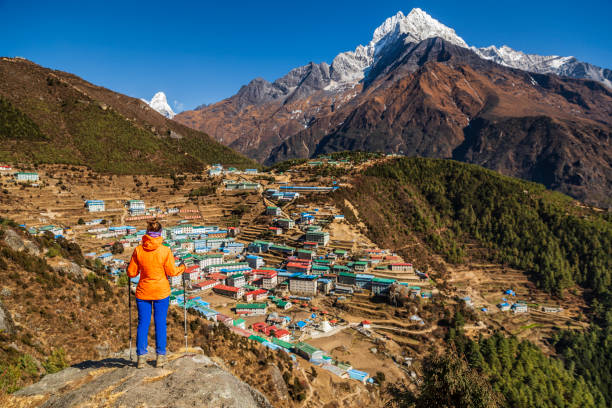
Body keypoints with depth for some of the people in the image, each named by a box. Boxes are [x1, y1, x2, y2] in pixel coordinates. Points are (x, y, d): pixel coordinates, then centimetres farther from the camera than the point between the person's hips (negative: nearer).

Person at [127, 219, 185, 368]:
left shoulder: (138, 250, -7)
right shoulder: (165, 251, -12)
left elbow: (131, 273, -1)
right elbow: (172, 272, -7)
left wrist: (130, 268, 22)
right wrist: (182, 267, 13)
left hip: (143, 292, 1)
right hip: (161, 292, -1)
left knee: (143, 323, 10)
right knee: (160, 323, 7)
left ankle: (141, 357, 13)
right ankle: (160, 356, 12)